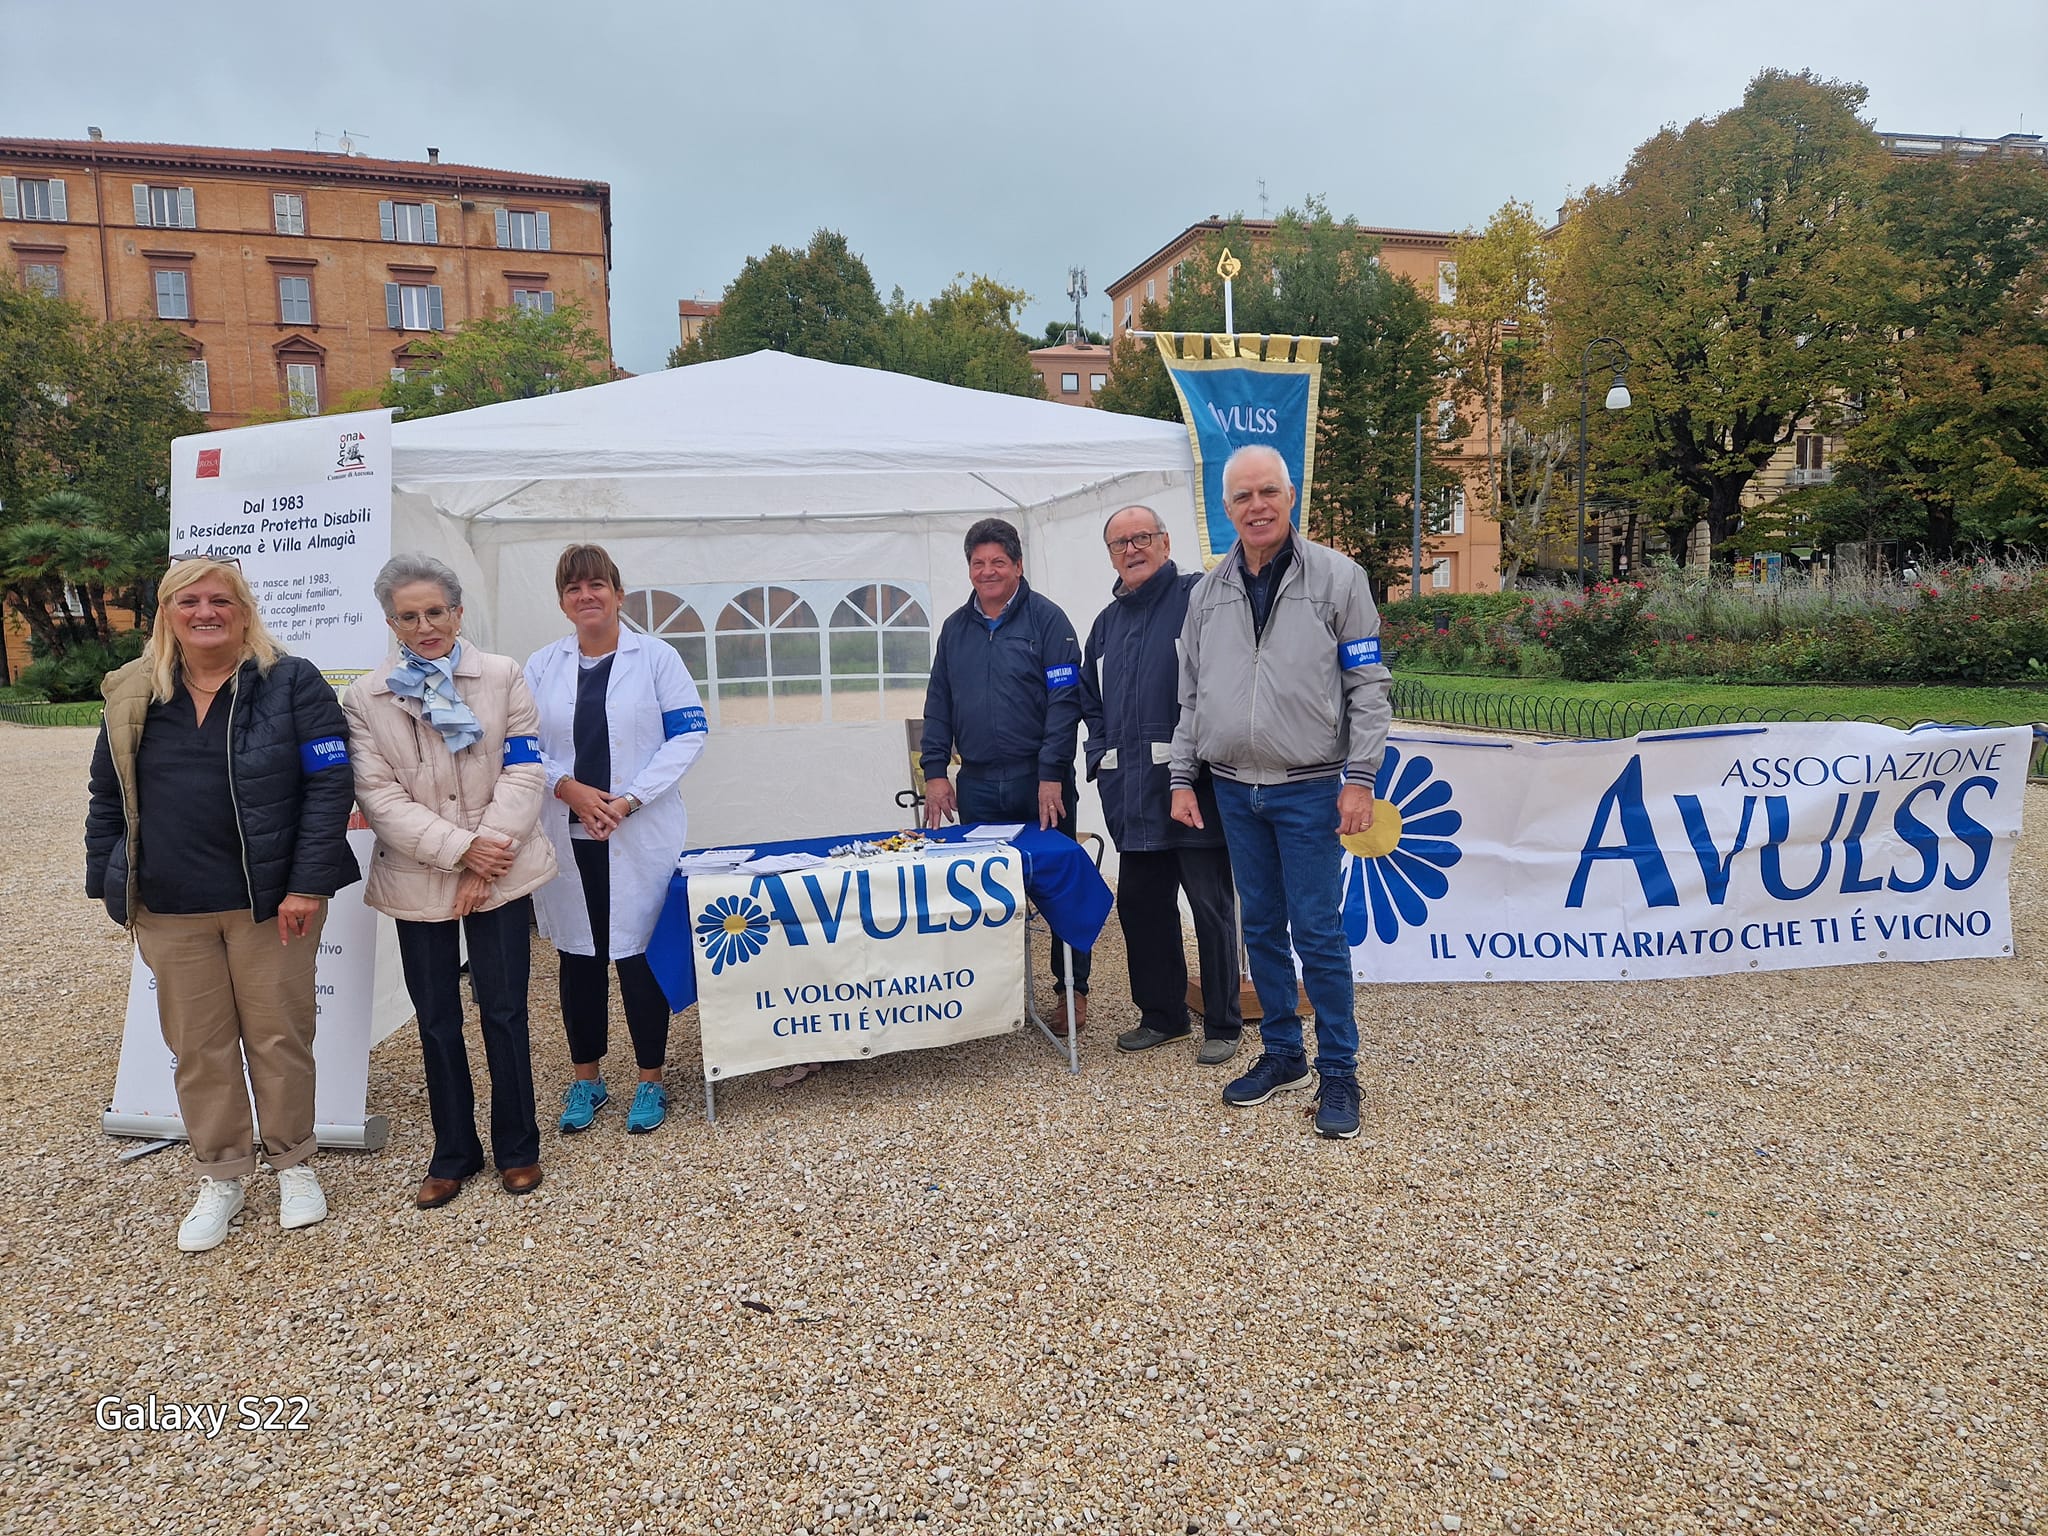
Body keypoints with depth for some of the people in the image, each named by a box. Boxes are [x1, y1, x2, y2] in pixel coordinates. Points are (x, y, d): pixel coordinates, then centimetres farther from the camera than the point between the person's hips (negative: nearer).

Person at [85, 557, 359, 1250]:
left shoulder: (291, 684, -6)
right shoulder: (131, 696, 7)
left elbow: (329, 785, -10)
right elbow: (108, 798, 13)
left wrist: (308, 883, -15)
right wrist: (110, 885, 7)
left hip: (271, 902, -3)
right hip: (169, 910, 3)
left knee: (279, 1036, 7)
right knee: (198, 1046, 11)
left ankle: (292, 1163, 26)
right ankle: (221, 1176, 27)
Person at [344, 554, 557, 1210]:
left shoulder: (503, 676, 1)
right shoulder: (365, 697, 2)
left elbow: (525, 773, -5)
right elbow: (379, 795, -6)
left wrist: (485, 862, -13)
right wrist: (460, 849, -16)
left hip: (500, 875, -1)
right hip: (418, 881, 1)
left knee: (504, 1012, 4)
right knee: (437, 1022, 11)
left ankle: (517, 1148, 21)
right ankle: (453, 1153, 27)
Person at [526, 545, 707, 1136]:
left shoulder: (656, 658, 1)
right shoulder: (540, 667, 9)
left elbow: (688, 736, -5)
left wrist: (628, 800, -13)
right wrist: (569, 788, -12)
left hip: (640, 837, -3)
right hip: (567, 837, 3)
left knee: (638, 954, 1)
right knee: (579, 954, 11)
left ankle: (651, 1081, 16)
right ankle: (586, 1079, 26)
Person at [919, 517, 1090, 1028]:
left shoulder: (1046, 619, -3)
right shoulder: (955, 628, 12)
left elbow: (1065, 701, -10)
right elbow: (938, 703, 14)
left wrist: (1051, 775, -16)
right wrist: (935, 771, 5)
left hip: (1040, 781, -4)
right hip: (977, 785, 4)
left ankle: (1072, 989, 17)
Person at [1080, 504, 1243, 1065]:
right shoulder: (1108, 620, 18)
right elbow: (1089, 698, 26)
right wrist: (1102, 756, 13)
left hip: (1192, 785, -7)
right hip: (1132, 796, 7)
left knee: (1211, 906, 1)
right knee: (1140, 904, 13)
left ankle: (1222, 1025, 14)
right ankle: (1162, 1015, 29)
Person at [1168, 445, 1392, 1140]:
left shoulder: (1337, 577, -3)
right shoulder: (1209, 593, 8)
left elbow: (1368, 687, -4)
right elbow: (1191, 696, 14)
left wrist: (1360, 777, -11)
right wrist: (1182, 778, 9)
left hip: (1309, 790, -4)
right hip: (1234, 790, 4)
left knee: (1319, 932, -2)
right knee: (1262, 927, 12)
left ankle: (1338, 1070, 12)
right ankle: (1281, 1053, 26)